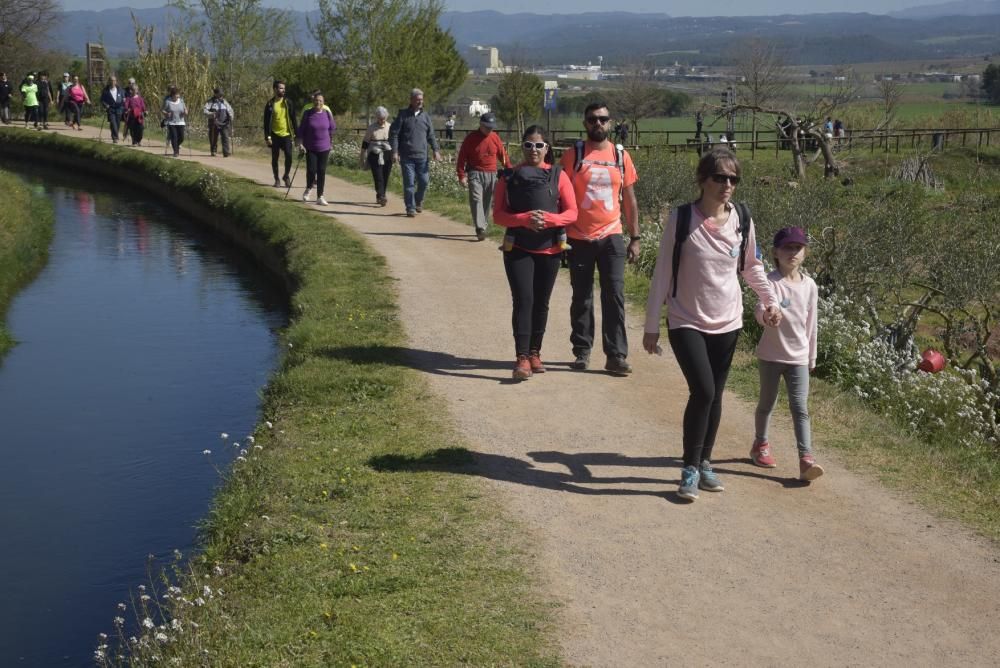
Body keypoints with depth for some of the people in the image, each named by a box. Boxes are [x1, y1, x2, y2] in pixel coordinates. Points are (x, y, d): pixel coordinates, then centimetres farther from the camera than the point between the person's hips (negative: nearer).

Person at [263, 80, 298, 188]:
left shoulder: (288, 103, 2)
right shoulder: (270, 104, -1)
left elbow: (294, 118, 5)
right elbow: (266, 121, 0)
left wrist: (296, 132, 0)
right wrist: (267, 136, -6)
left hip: (286, 134, 0)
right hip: (275, 135, 0)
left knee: (289, 156, -9)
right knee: (275, 158, 6)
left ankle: (286, 176, 13)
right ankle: (276, 179, 17)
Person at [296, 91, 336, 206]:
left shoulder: (327, 113, -1)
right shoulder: (307, 113, -4)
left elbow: (332, 128, 11)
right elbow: (301, 130, 0)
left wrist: (331, 143, 15)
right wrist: (300, 143, -7)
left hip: (324, 148, 1)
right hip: (310, 148, -1)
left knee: (321, 172, 1)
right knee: (311, 170, -9)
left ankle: (320, 197, 8)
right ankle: (309, 189, 22)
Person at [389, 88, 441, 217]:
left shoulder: (425, 116, 11)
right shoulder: (403, 114, 1)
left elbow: (431, 135, 14)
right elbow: (394, 133, -1)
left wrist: (436, 150, 0)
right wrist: (394, 152, -9)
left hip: (422, 156, 3)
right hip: (406, 157, -3)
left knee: (424, 181, 2)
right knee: (409, 183, -3)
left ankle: (419, 201, 28)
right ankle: (410, 208, 5)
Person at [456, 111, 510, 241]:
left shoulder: (495, 138, 7)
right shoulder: (471, 138, -2)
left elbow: (503, 155, 13)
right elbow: (462, 157, -1)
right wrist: (462, 175, -7)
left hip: (492, 175, 3)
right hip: (475, 173, -3)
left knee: (487, 202, 7)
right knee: (476, 200, -14)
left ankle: (484, 226, 18)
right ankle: (480, 228, -21)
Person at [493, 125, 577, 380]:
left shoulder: (558, 175, 1)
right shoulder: (510, 177, 2)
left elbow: (572, 213, -3)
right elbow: (498, 214, -2)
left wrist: (547, 219, -22)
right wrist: (524, 219, -20)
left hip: (549, 249, 1)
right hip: (518, 250, -1)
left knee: (541, 302, 9)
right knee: (523, 300, -11)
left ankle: (534, 353, 23)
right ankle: (522, 358, -13)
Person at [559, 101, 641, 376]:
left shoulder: (621, 156, 5)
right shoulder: (573, 155, -1)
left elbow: (629, 200, 10)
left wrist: (635, 238, 7)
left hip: (611, 237, 1)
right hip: (579, 237, -1)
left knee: (614, 297, -4)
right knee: (581, 298, 9)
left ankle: (616, 355, -1)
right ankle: (581, 351, 20)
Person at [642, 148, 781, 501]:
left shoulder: (741, 220, -2)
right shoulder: (681, 219, -12)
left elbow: (752, 266, 15)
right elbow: (662, 273, -7)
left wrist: (770, 299, 1)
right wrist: (651, 326, -5)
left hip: (727, 324, 4)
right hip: (686, 322, -4)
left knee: (714, 396, 10)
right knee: (703, 391, -16)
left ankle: (704, 463, 28)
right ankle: (690, 469, -1)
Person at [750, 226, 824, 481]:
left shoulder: (809, 285, 3)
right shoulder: (771, 282, -10)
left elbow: (810, 323, 11)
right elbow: (760, 314, -24)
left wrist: (811, 356, 15)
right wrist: (768, 312, -47)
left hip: (798, 357, 3)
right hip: (771, 355, -2)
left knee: (800, 407, -5)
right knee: (767, 403, 12)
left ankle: (806, 459, -12)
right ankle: (760, 444, 34)